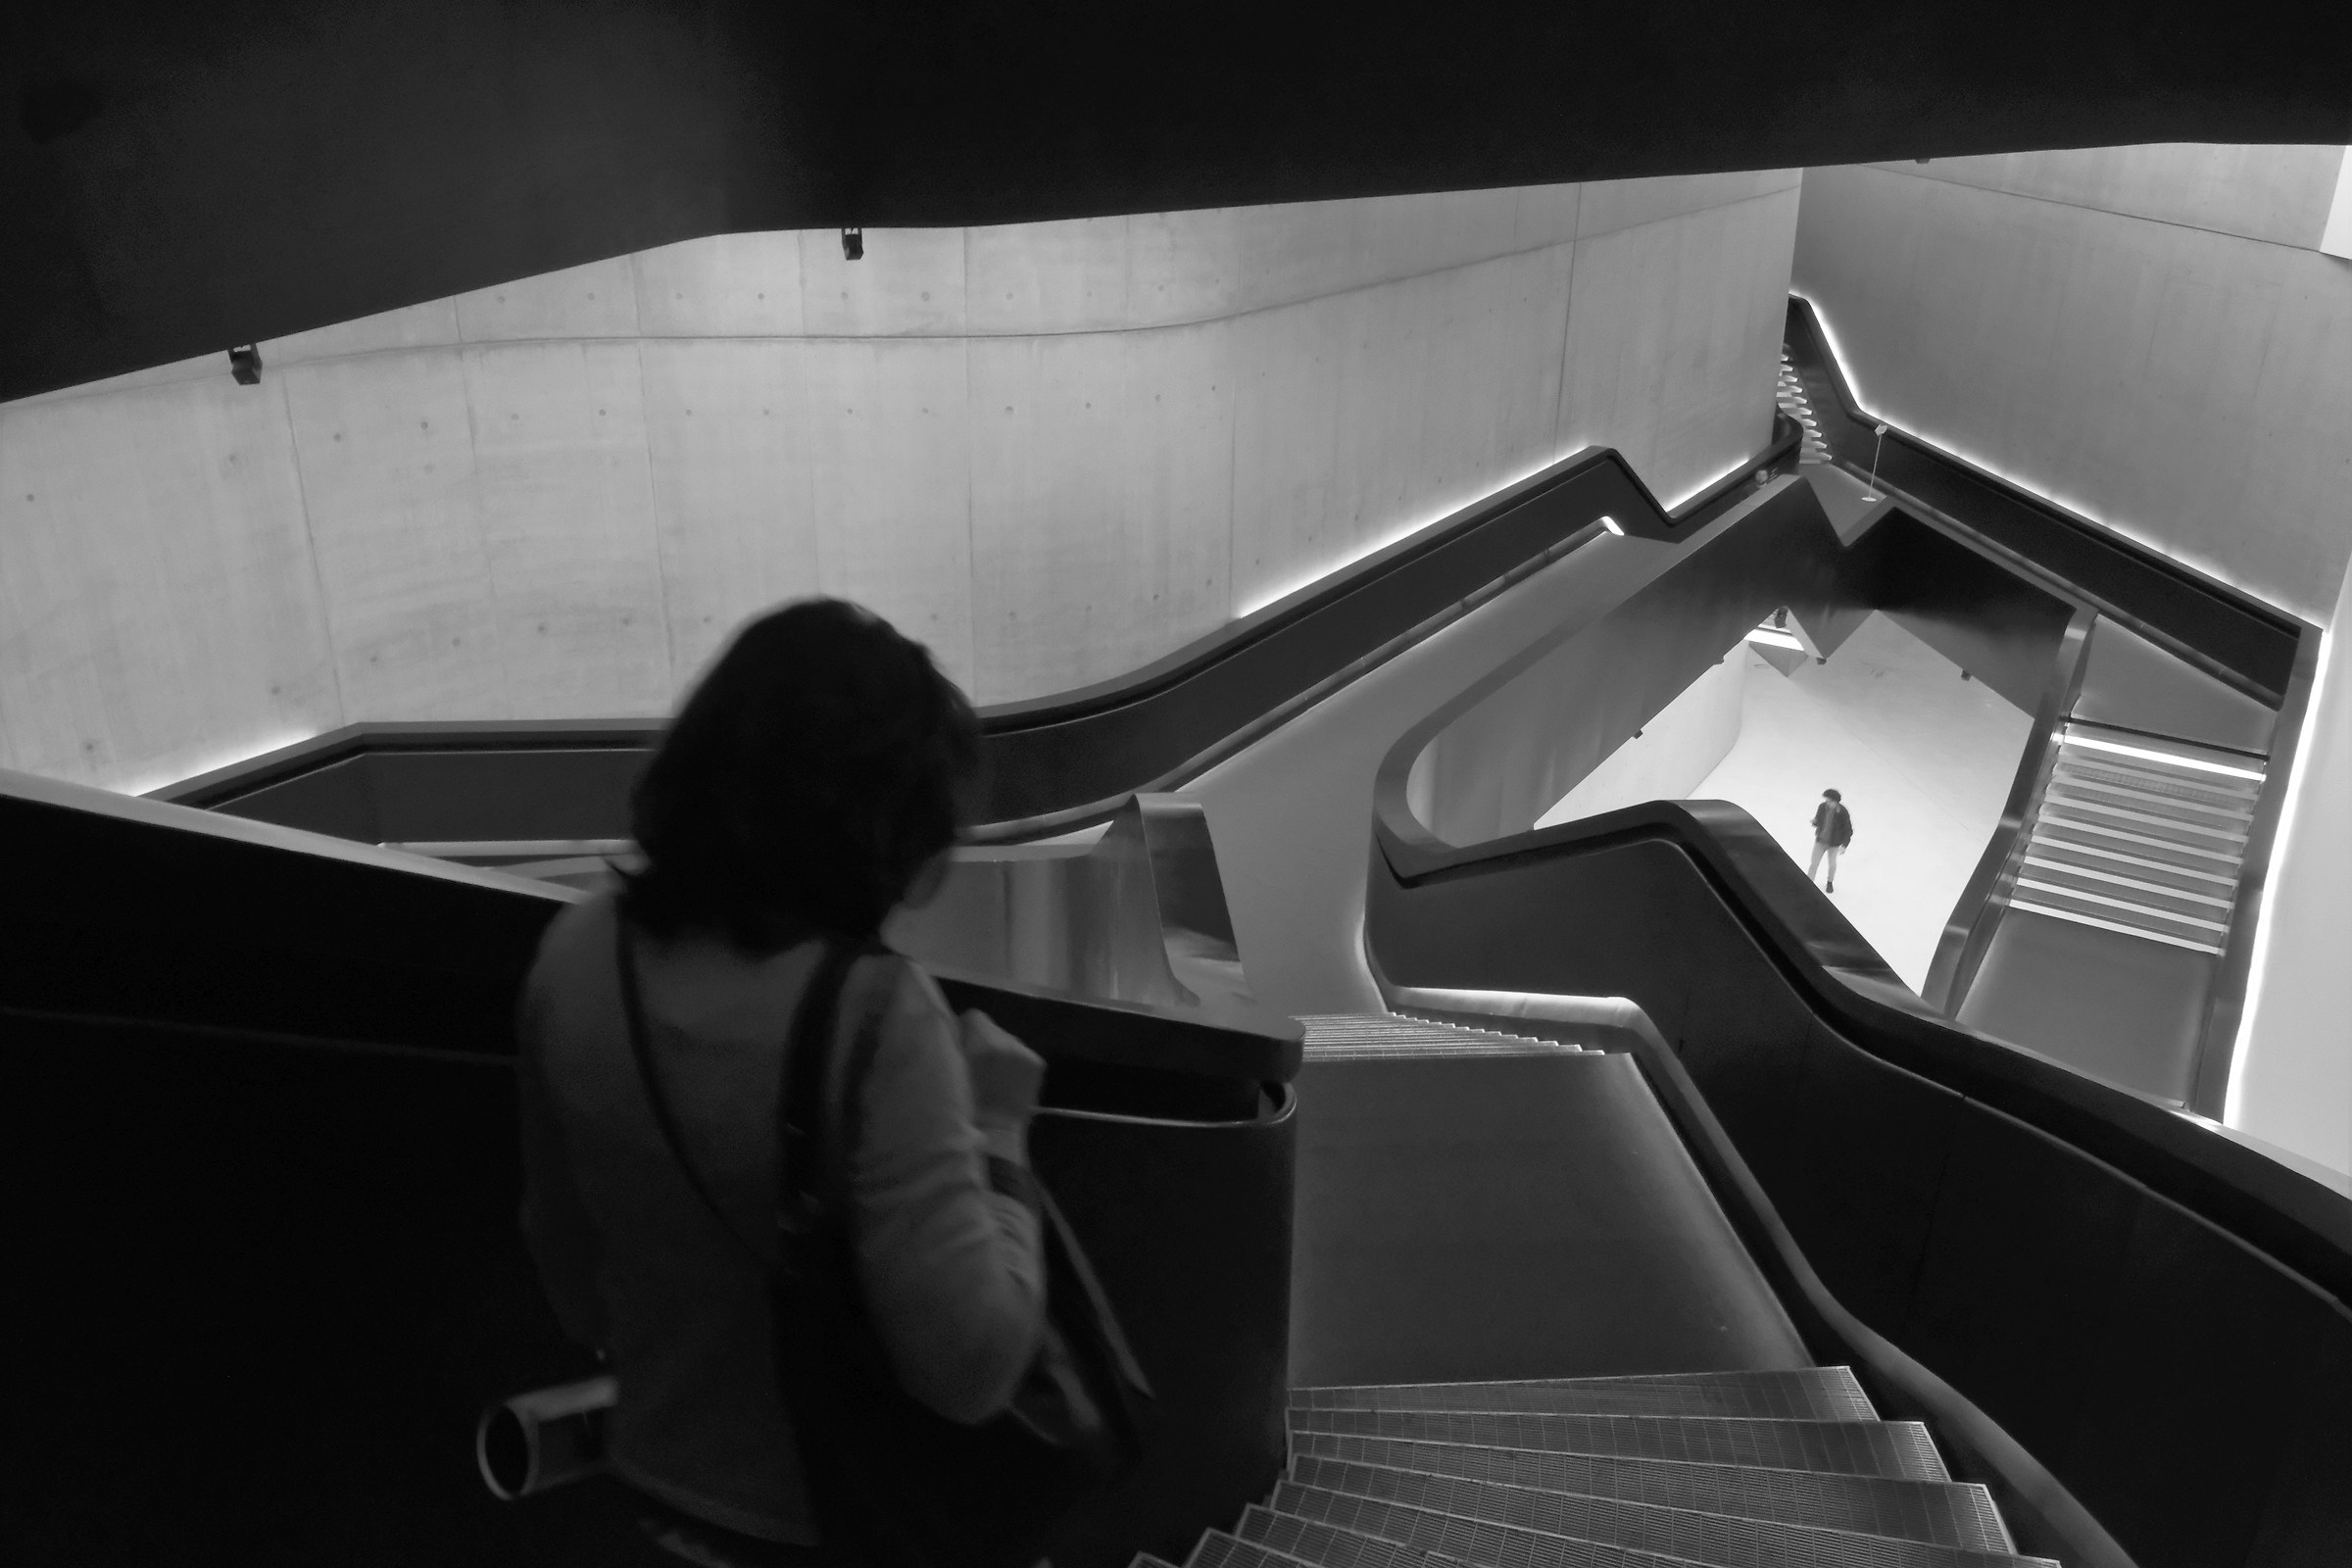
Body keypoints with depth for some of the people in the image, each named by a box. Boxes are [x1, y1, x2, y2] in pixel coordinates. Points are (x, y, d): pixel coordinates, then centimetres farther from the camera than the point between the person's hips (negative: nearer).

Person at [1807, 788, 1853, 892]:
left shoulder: (1843, 813, -27)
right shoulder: (1822, 807, -19)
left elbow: (1848, 830, -16)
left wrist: (1844, 845, -22)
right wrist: (1814, 822, -27)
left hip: (1834, 843, -1)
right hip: (1820, 840, 1)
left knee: (1832, 864, 23)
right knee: (1813, 864, 6)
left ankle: (1830, 883, 50)